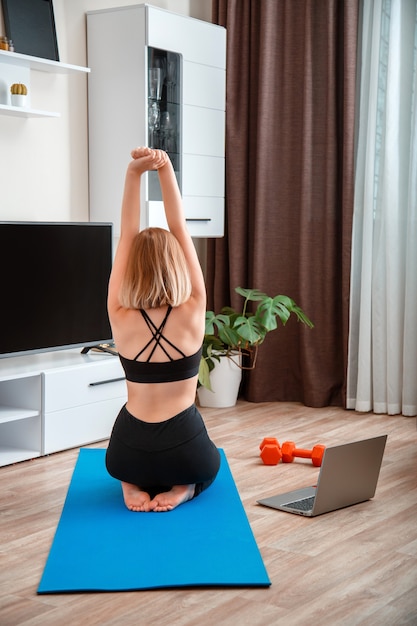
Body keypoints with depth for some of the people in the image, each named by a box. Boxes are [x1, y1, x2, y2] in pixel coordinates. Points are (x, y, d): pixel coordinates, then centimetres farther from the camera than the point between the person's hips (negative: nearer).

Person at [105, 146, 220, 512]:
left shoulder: (120, 317, -10)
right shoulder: (192, 314, -11)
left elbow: (127, 235, -9)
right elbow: (180, 231, -9)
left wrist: (134, 173, -15)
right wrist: (166, 168, -14)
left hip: (128, 454, 1)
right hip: (186, 453, -1)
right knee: (207, 463, 36)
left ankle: (134, 485, 7)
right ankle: (183, 488, 3)